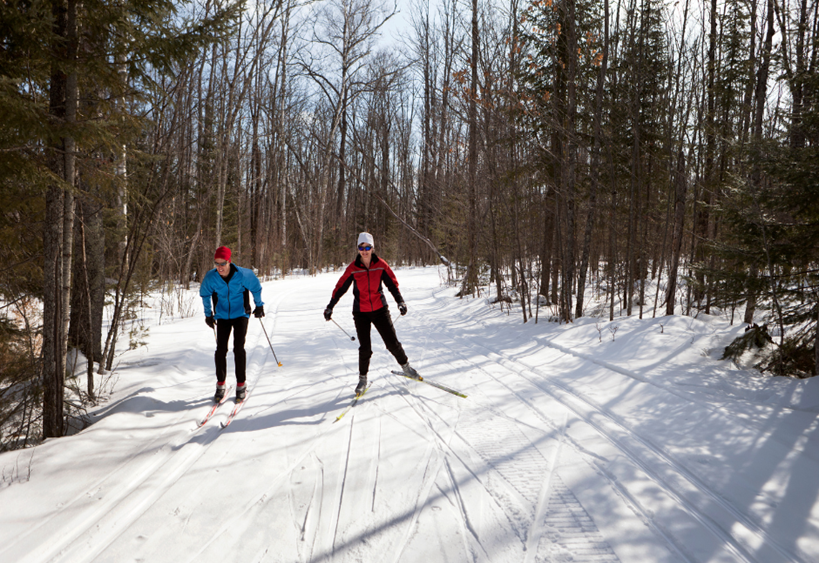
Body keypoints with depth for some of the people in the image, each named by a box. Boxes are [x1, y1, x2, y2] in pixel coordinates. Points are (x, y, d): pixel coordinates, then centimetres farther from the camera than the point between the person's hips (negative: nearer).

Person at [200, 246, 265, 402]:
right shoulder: (210, 277, -16)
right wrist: (208, 314, 14)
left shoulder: (242, 275, -22)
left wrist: (259, 306, 8)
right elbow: (204, 294, 6)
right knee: (220, 349, -4)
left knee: (239, 348, -8)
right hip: (222, 316, 2)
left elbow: (256, 287, -2)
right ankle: (220, 385, 10)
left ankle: (241, 385, 4)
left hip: (240, 314, -2)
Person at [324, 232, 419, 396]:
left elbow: (392, 284, 1)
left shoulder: (381, 265, -5)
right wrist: (330, 307, 1)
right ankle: (363, 378, 16)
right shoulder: (353, 269, -7)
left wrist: (400, 301, -10)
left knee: (392, 342, 1)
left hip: (380, 309, 1)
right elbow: (340, 288, -1)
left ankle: (405, 366, 26)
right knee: (365, 348, -4)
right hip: (361, 313, -1)